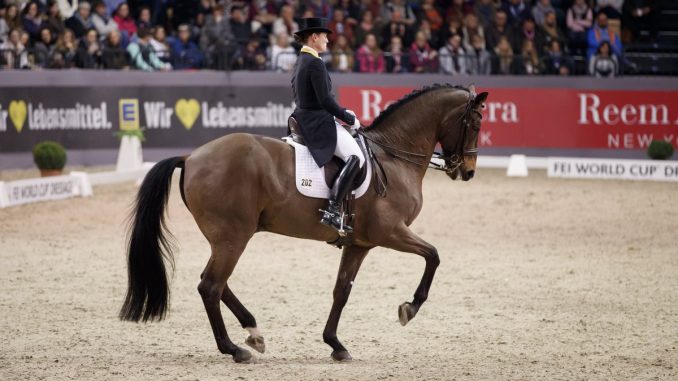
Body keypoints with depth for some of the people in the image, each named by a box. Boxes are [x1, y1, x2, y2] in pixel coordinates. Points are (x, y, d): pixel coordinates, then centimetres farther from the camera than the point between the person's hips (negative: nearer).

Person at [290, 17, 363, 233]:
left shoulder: (301, 62, 14)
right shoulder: (315, 63, -17)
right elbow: (325, 100, -22)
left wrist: (343, 113, 16)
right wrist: (350, 119, -11)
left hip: (304, 121, 11)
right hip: (318, 124, -11)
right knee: (356, 157, -21)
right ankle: (333, 210, -29)